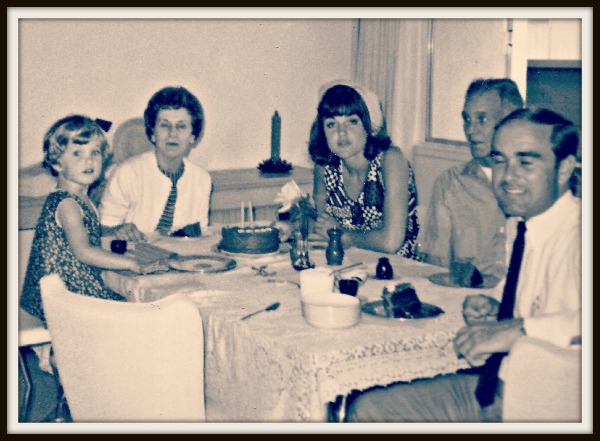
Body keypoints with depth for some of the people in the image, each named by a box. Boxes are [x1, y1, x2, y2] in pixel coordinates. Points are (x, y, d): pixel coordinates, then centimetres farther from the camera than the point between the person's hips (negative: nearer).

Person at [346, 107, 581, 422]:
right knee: (367, 410, 6)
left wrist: (519, 328, -35)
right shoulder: (517, 224, 8)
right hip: (493, 389, 8)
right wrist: (493, 306, 5)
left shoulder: (577, 235, -21)